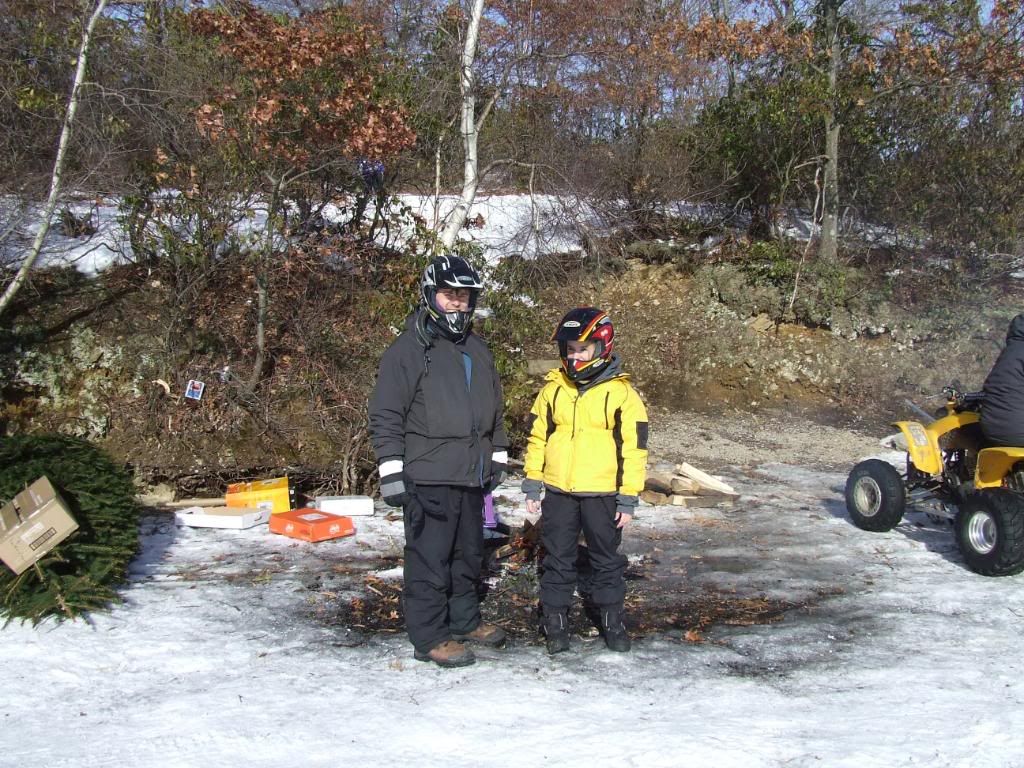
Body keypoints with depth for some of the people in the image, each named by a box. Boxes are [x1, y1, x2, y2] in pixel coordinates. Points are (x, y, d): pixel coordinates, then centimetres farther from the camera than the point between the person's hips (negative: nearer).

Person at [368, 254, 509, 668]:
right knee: (430, 559, -2)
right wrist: (392, 471, -15)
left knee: (469, 554, 17)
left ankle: (464, 620, 32)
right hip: (428, 479, -7)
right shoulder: (408, 349, -8)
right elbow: (385, 416, -11)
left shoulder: (478, 350, 15)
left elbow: (494, 410, 24)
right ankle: (429, 636, 8)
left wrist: (498, 457, 22)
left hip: (472, 476, 7)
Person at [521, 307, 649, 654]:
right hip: (558, 492, 2)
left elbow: (634, 448, -5)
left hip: (602, 494, -2)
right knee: (558, 560, 11)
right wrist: (532, 486, 6)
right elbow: (536, 438, 8)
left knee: (607, 560, 12)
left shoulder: (621, 392, -6)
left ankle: (612, 619, 26)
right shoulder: (553, 388, 2)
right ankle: (555, 621, 22)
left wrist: (629, 499, -7)